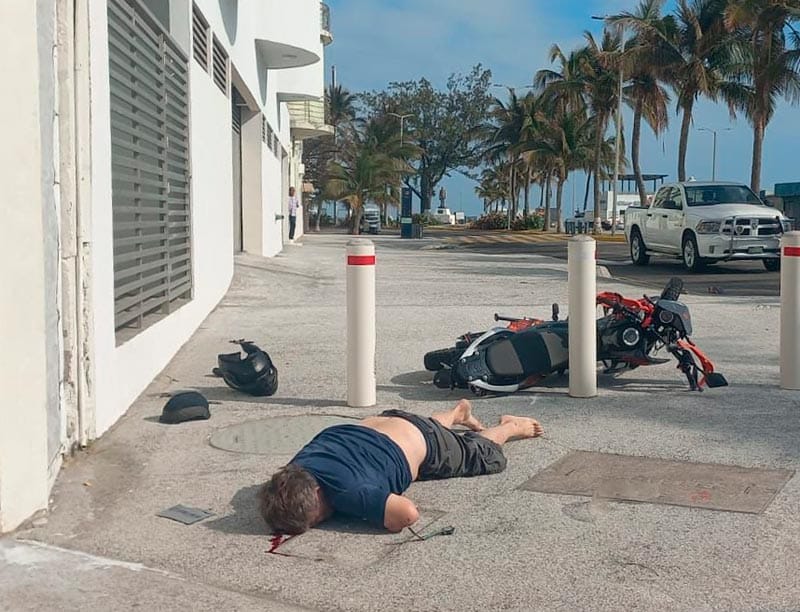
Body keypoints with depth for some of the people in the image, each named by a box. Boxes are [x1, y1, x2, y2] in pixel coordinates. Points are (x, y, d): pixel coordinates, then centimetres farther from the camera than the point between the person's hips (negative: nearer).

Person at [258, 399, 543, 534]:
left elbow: (408, 514, -59)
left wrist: (368, 515, -40)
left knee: (484, 455, 24)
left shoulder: (347, 491, -49)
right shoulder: (293, 472, -30)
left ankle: (511, 427, 50)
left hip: (421, 442, -6)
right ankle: (458, 412, 68)